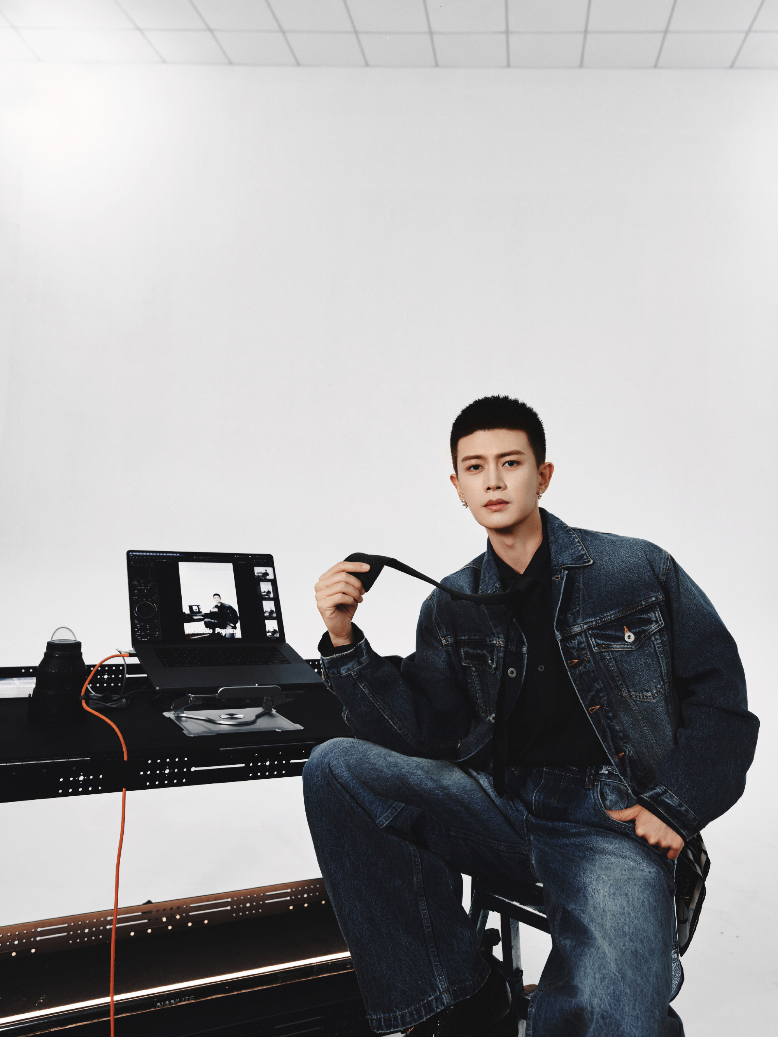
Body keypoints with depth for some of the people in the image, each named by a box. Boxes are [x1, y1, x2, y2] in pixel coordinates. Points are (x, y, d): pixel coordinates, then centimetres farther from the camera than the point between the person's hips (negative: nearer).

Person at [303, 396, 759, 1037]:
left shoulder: (640, 571, 4)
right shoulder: (451, 608, 11)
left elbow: (719, 694, 6)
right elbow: (415, 735, 3)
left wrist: (677, 807, -4)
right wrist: (346, 642, -9)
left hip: (613, 822, -4)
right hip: (497, 803, 4)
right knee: (335, 766, -21)